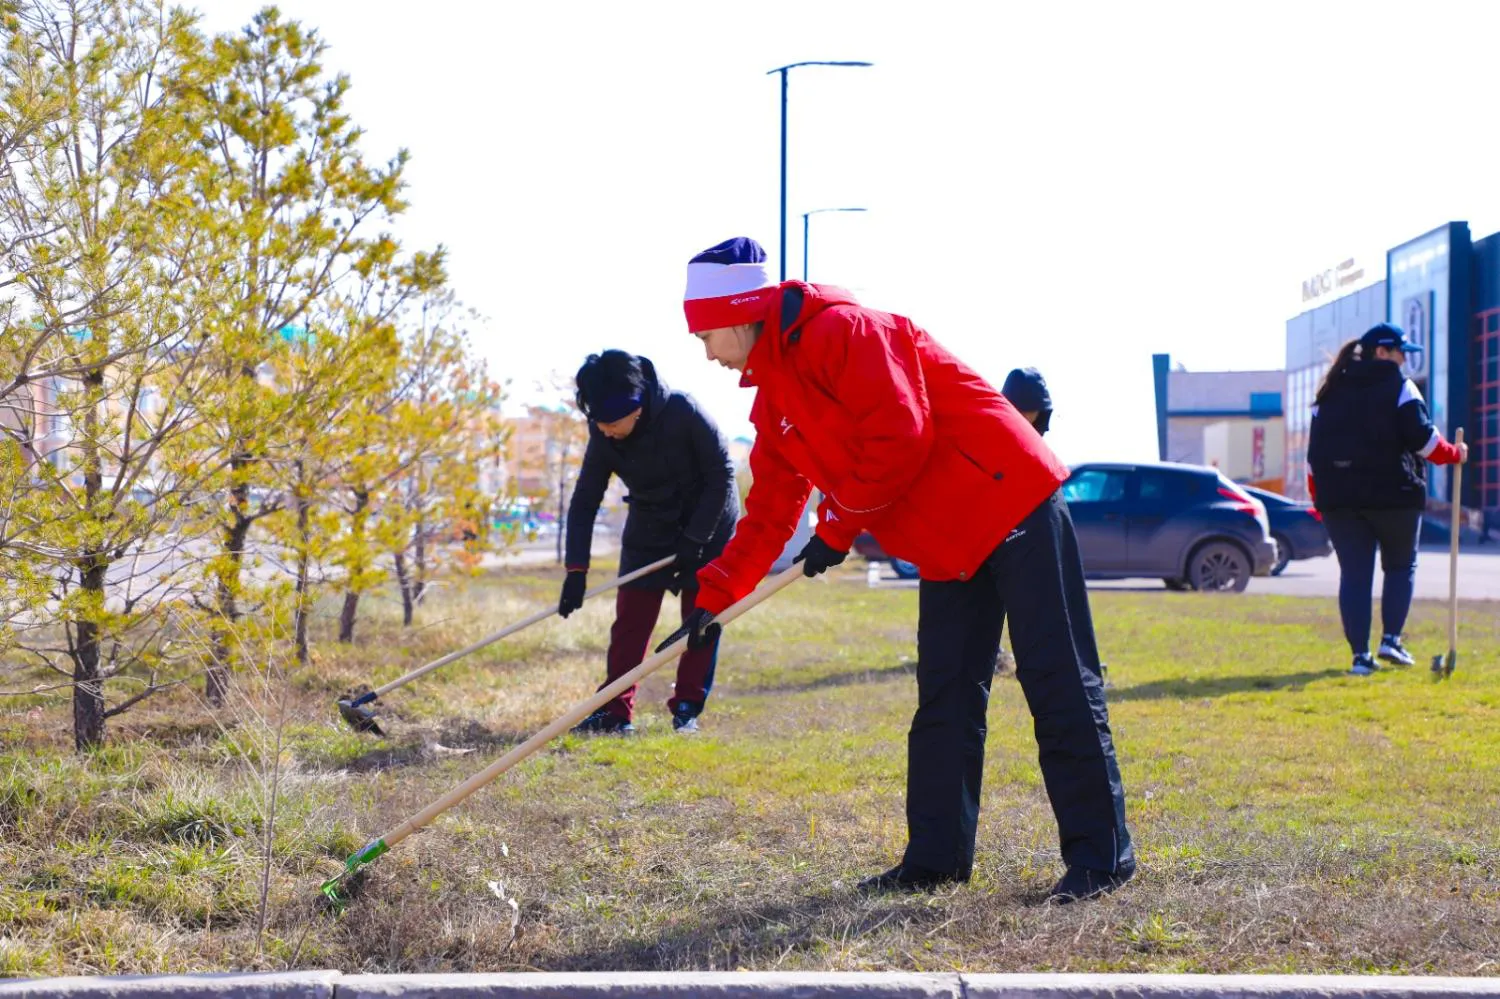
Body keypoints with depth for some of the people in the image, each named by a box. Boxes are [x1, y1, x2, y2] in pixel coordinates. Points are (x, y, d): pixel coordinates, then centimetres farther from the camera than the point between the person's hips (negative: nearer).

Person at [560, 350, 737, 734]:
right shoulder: (603, 437, -18)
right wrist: (576, 569, -18)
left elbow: (721, 474, -19)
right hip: (648, 535, 3)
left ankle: (687, 708, 8)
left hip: (708, 529, -3)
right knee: (630, 621, -3)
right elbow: (585, 500, -12)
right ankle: (615, 711, 0)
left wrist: (695, 538, -19)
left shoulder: (683, 412, -29)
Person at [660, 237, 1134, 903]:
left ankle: (1100, 855, -4)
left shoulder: (840, 330, -15)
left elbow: (899, 438, -22)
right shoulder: (772, 398, 15)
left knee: (1058, 685, -7)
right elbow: (769, 511, 17)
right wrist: (712, 596, 9)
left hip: (1012, 504, -10)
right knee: (944, 703, 9)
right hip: (947, 547, 10)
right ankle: (937, 856, 14)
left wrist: (837, 527, -12)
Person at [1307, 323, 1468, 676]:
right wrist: (1455, 454, 7)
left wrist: (1320, 499, 14)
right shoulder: (1399, 387, -3)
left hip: (1339, 498, 4)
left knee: (1354, 574, 4)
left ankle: (1360, 655, -1)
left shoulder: (1330, 393, 13)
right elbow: (1422, 438, -9)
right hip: (1393, 495, -4)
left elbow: (1315, 452, 11)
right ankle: (1391, 639, 3)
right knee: (1400, 566, 15)